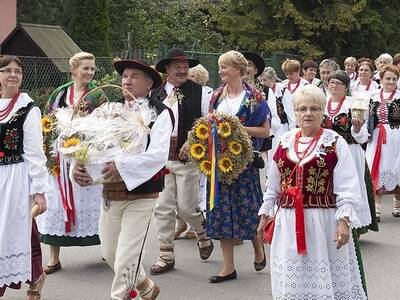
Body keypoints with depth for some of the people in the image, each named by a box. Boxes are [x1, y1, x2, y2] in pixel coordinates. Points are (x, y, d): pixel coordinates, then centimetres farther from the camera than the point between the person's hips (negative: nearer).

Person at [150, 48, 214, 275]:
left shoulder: (200, 92, 1)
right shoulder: (155, 94, 10)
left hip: (188, 156, -3)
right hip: (160, 156, 3)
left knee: (186, 207, -1)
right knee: (163, 208, 4)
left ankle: (204, 237, 31)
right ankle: (166, 256, 15)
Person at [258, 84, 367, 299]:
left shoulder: (335, 144, -4)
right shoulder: (285, 142, 10)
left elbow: (347, 189, -9)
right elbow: (273, 186, 17)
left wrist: (344, 221, -18)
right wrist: (265, 215, 16)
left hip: (323, 221, -4)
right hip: (288, 222, 4)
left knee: (323, 281, 3)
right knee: (291, 281, 10)